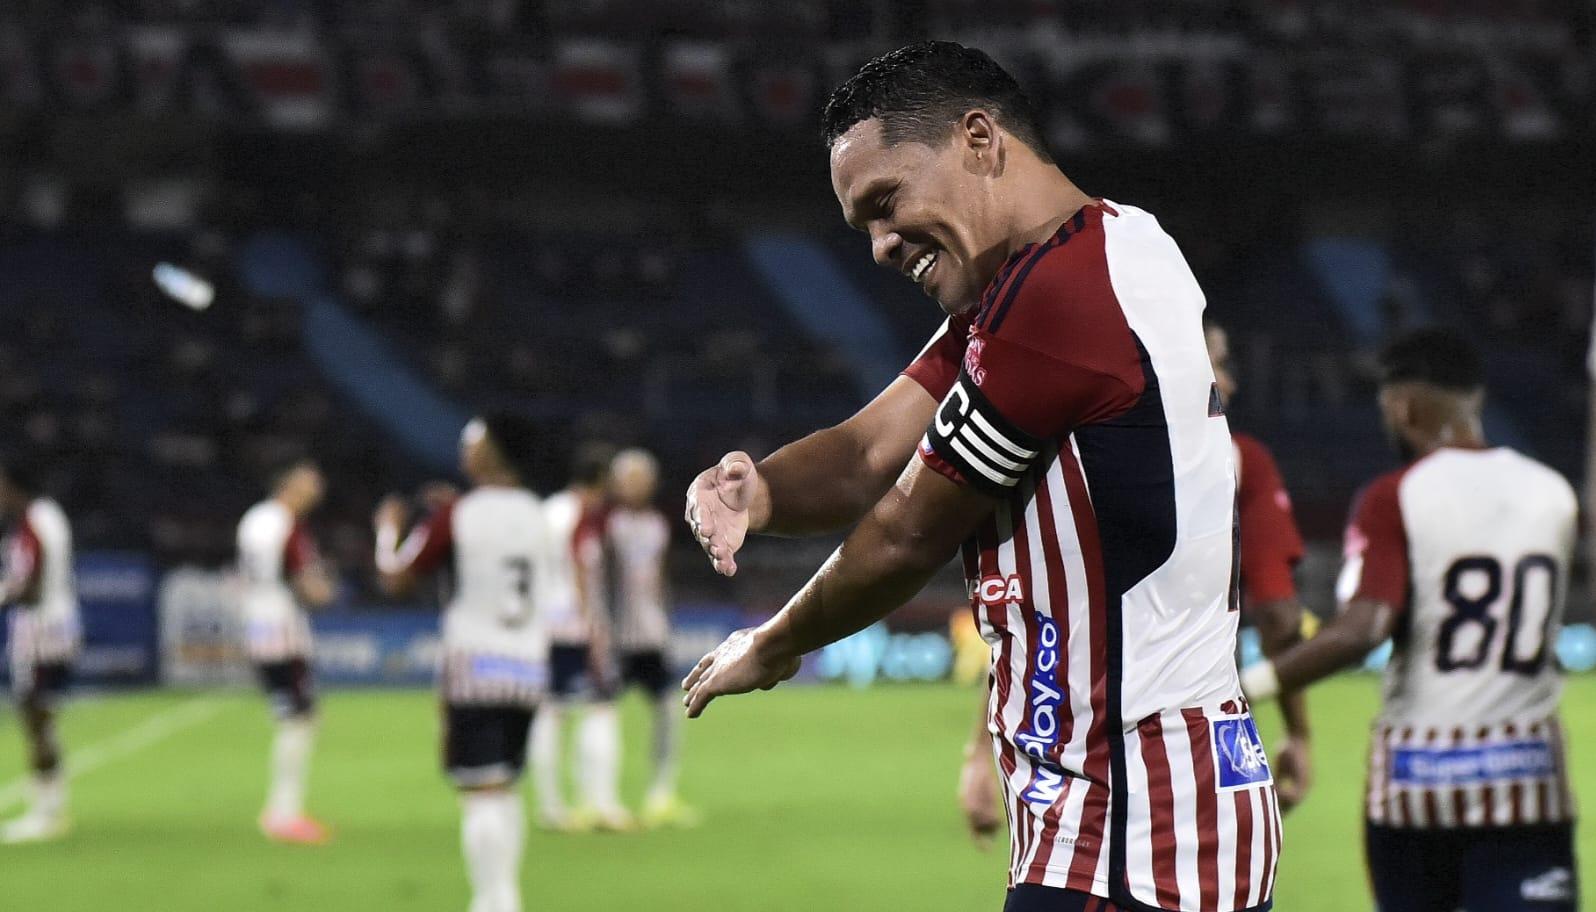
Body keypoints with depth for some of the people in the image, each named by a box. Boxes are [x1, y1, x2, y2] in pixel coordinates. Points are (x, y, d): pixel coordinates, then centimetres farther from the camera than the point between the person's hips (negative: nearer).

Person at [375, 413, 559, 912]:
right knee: (504, 787, 17)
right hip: (529, 667, 5)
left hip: (474, 666, -5)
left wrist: (388, 529, 21)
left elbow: (394, 578, 0)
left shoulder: (457, 518, -6)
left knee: (483, 791, -8)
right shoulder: (538, 518, 9)